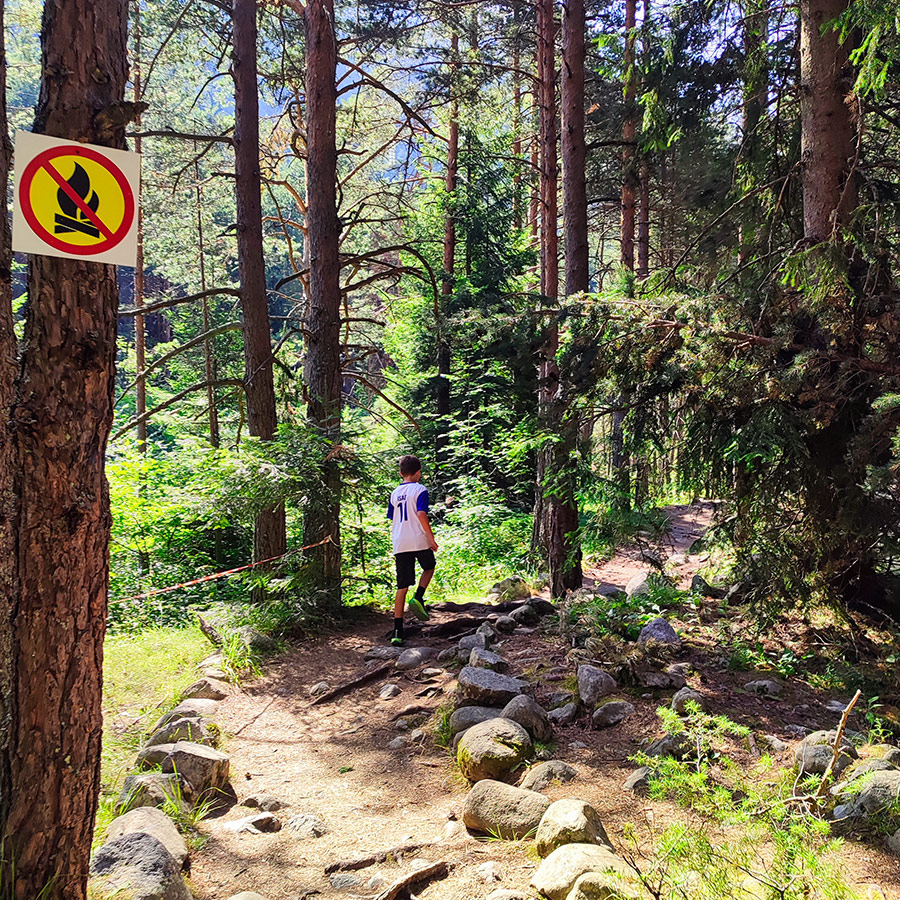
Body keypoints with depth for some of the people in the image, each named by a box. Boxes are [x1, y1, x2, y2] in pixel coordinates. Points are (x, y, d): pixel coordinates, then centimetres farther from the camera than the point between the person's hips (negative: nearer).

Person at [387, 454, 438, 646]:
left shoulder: (395, 493, 14)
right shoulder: (420, 490, -3)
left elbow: (392, 519, 17)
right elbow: (421, 514, -15)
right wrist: (431, 537, -10)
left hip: (399, 544, 4)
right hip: (419, 541, -4)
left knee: (402, 587, 5)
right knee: (429, 568, 26)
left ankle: (398, 632, 0)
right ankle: (418, 598, 1)